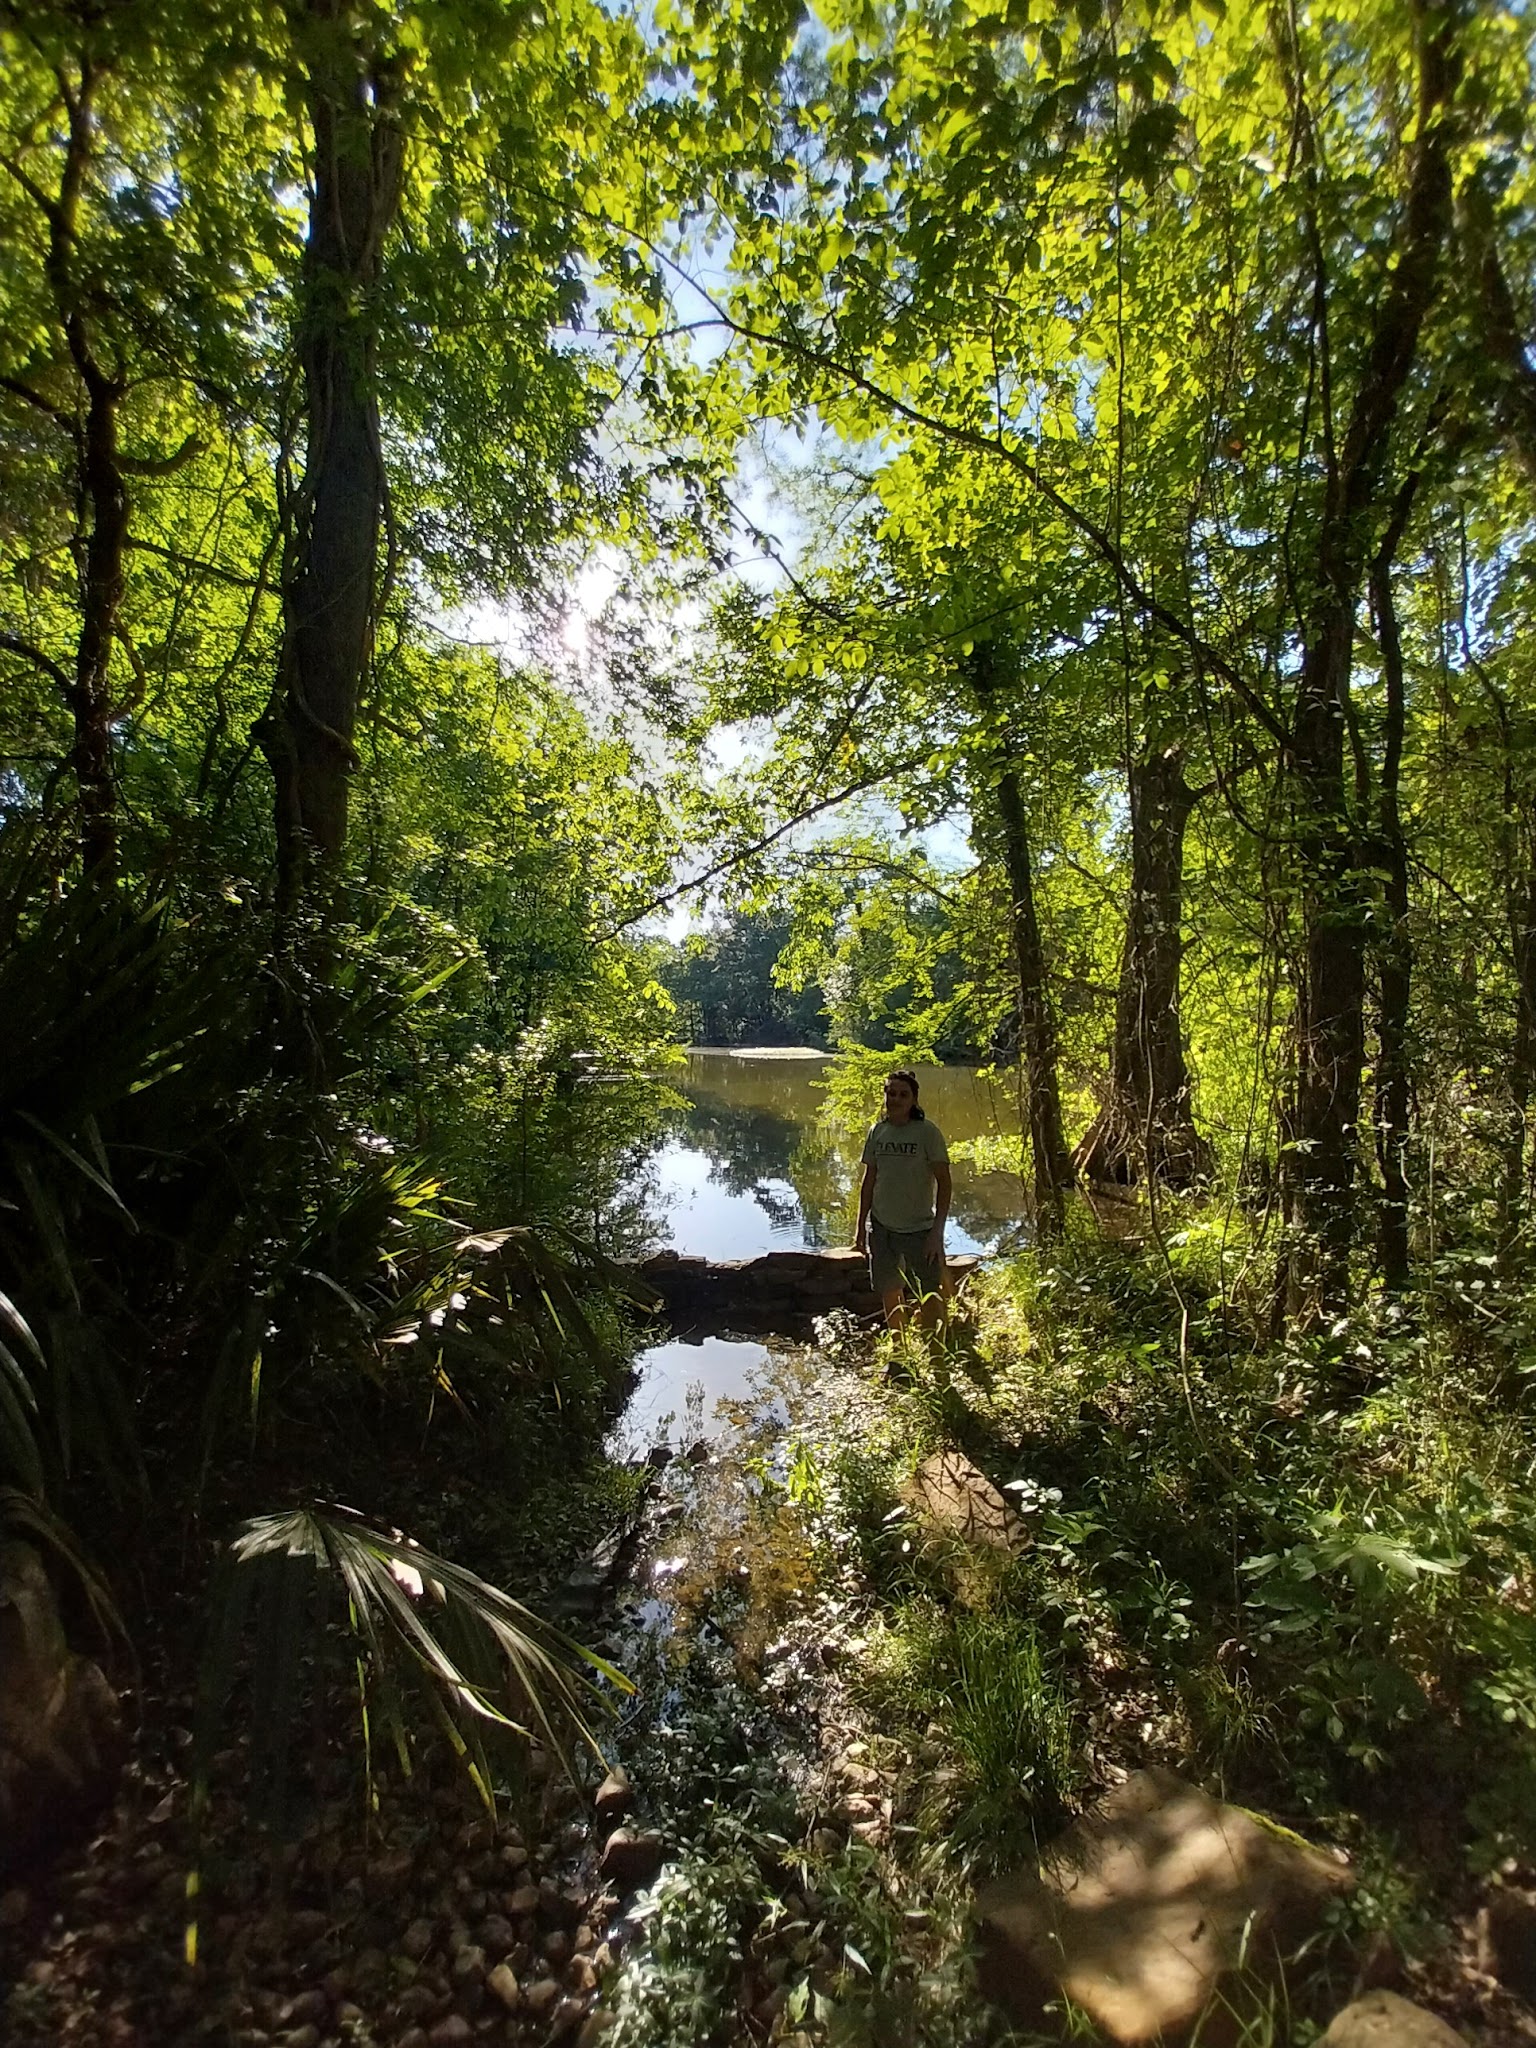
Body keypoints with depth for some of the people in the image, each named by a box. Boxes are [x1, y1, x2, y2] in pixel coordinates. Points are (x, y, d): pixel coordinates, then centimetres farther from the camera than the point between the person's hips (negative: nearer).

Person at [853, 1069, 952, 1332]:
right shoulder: (877, 1132, 3)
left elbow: (943, 1182, -10)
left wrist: (937, 1231, -14)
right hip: (881, 1227, 4)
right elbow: (869, 1180, 9)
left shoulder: (928, 1133, -10)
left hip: (919, 1229, -4)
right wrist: (861, 1226, 9)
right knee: (889, 1294, 14)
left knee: (929, 1300, 0)